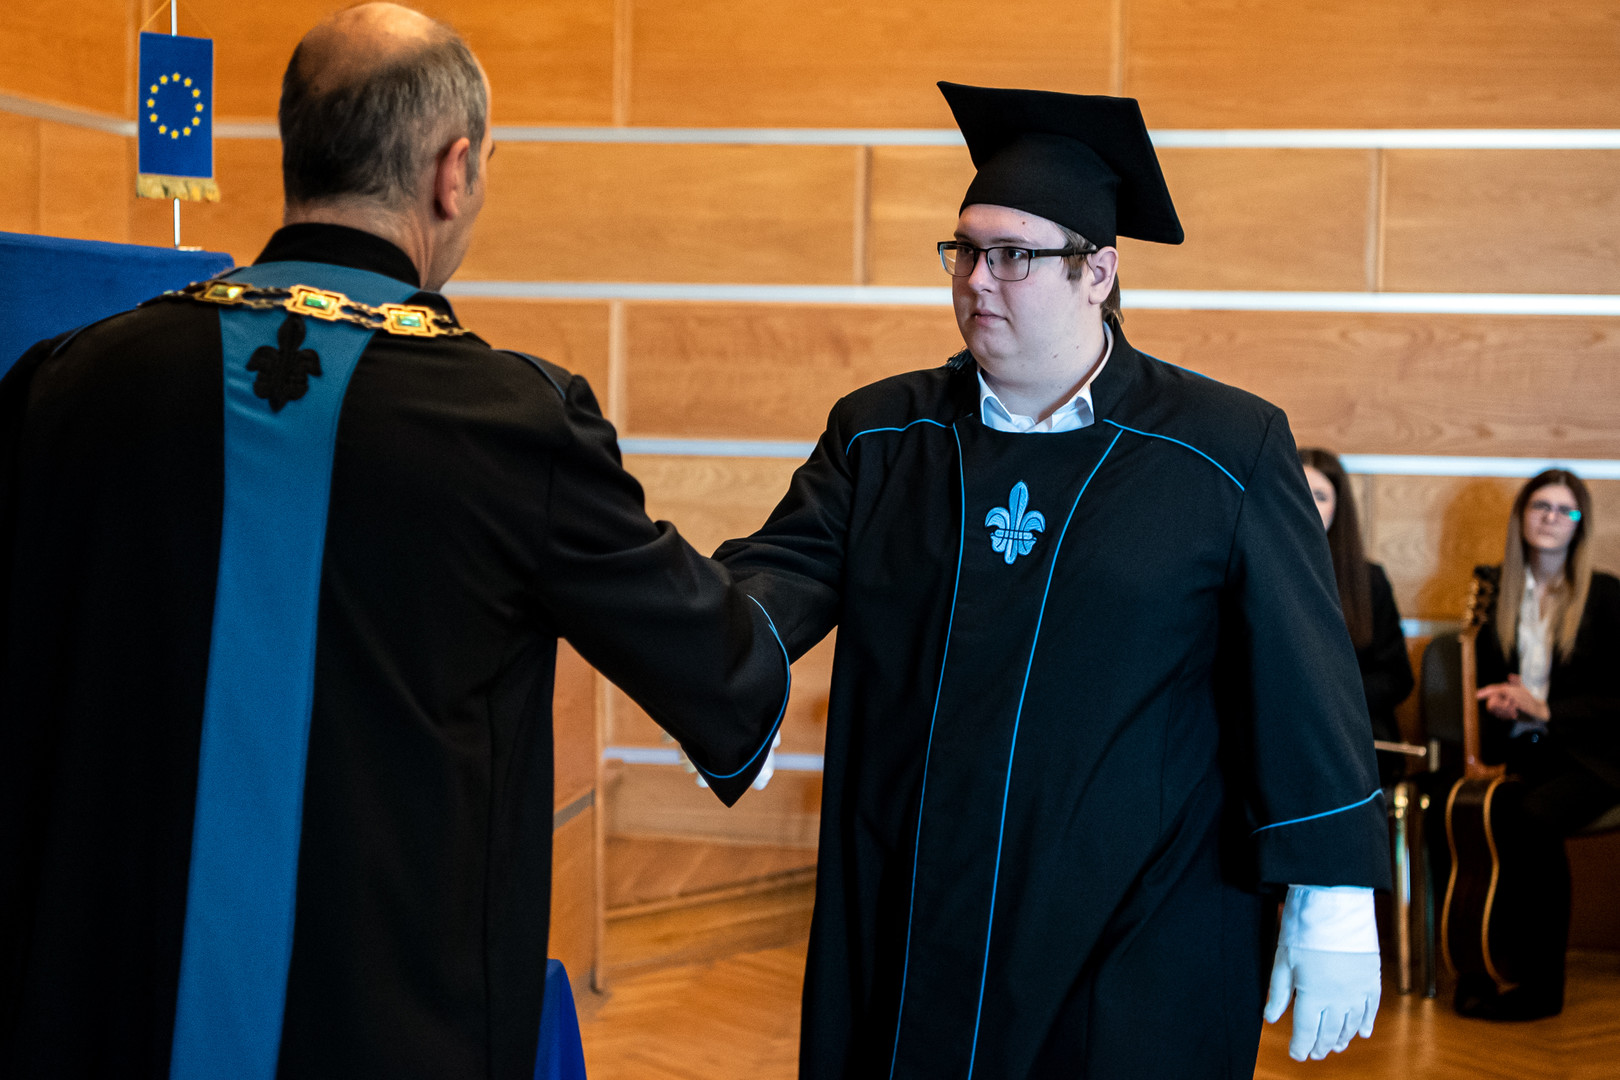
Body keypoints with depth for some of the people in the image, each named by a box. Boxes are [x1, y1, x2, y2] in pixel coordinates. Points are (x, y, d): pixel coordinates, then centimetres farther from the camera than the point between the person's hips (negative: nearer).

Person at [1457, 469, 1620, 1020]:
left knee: (1532, 816, -34)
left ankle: (1542, 986, -23)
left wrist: (1547, 710, -12)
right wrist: (1495, 701, -3)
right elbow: (1478, 677, 20)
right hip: (1517, 751, 3)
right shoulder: (1493, 587, 12)